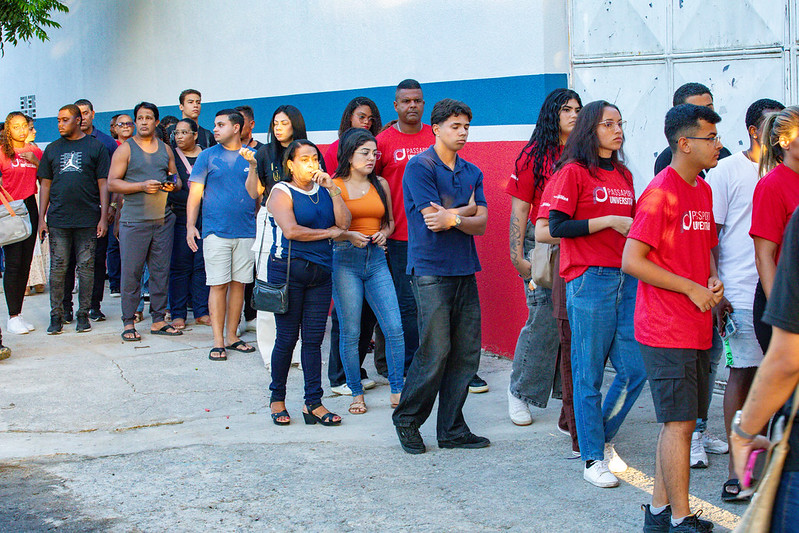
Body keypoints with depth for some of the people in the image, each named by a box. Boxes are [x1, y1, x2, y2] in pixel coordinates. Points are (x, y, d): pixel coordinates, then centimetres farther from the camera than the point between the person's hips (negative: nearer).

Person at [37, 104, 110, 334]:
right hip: (58, 219, 2)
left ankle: (83, 314, 10)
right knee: (58, 267, 1)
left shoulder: (96, 147, 5)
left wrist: (103, 216, -4)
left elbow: (103, 184, 3)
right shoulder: (53, 149, 13)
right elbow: (45, 184, 13)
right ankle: (56, 315, 7)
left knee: (86, 267, 2)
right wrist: (41, 218, 6)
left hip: (88, 219, -2)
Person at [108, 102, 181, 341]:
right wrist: (142, 186, -17)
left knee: (161, 271, 6)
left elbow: (176, 178, 22)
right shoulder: (125, 149, 1)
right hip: (134, 220, -4)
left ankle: (158, 320, 13)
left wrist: (173, 184, -2)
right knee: (131, 272, -3)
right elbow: (112, 183, -6)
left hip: (163, 218, 4)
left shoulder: (165, 149, 14)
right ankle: (128, 322, 5)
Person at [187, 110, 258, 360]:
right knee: (218, 285, -3)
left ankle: (232, 336, 16)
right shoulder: (208, 156, 4)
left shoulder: (252, 156, 8)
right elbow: (195, 193, 3)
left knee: (239, 283, 6)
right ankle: (218, 341, 1)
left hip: (246, 231, 2)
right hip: (216, 231, -2)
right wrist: (190, 225, -5)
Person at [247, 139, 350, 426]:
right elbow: (291, 230, -15)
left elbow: (344, 223, 1)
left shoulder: (324, 190, 14)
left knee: (314, 339, 3)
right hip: (288, 270, -5)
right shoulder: (282, 192, -2)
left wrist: (333, 189, -5)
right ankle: (277, 398, 15)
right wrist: (330, 232, -5)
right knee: (287, 338, 0)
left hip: (321, 272, 5)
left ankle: (313, 403, 5)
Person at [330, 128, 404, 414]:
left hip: (376, 260, 4)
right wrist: (348, 235, -15)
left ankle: (397, 391, 6)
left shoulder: (380, 185, 12)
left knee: (395, 328, -5)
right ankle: (356, 393, 13)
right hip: (345, 260, -3)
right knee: (350, 332, -1)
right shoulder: (334, 186, 0)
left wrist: (383, 233, 2)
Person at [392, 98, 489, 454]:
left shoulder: (472, 172, 15)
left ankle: (452, 430, 12)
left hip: (465, 270, 6)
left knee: (466, 354, 4)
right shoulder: (419, 167, -3)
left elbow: (480, 225, 6)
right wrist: (469, 209, 0)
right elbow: (433, 219, -12)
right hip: (431, 269, -6)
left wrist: (453, 217, -13)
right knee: (435, 352, -9)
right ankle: (407, 421, 10)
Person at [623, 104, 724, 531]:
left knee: (680, 422, 12)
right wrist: (692, 288, -15)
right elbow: (631, 261, -18)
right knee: (679, 423, -6)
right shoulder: (661, 192, -14)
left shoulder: (703, 191, 14)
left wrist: (712, 279, 3)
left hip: (696, 327, 9)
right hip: (667, 330, -9)